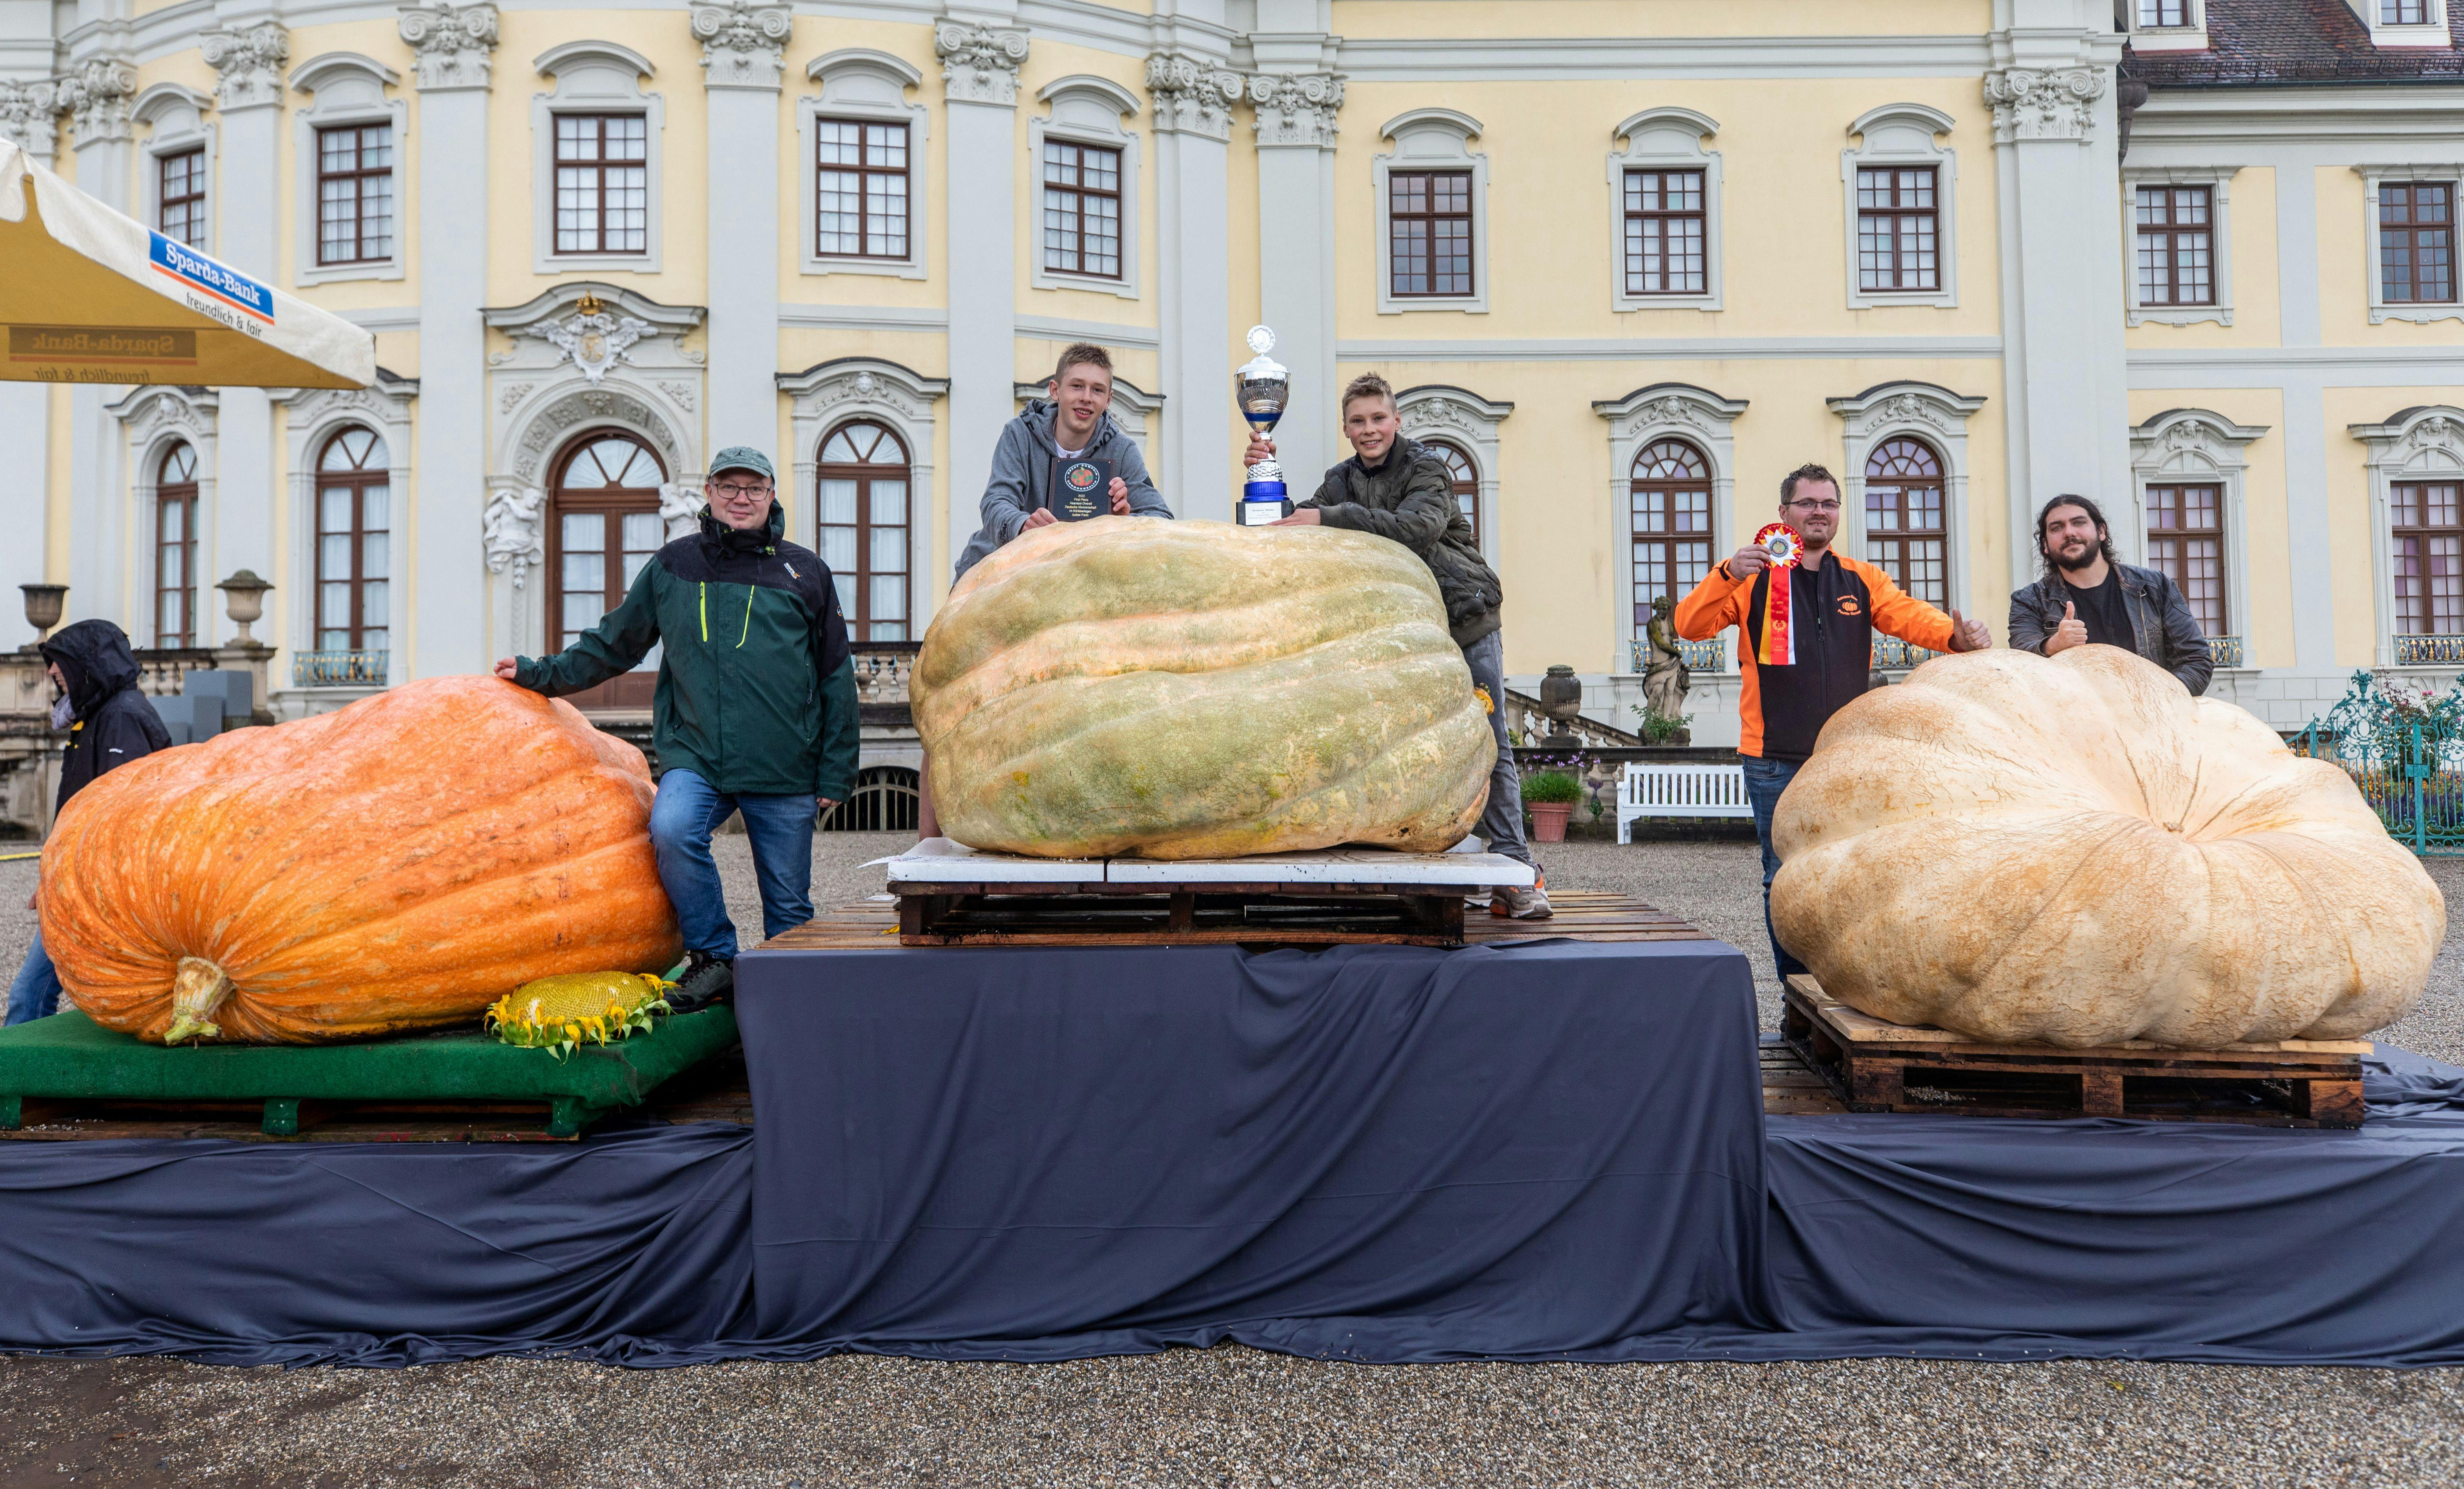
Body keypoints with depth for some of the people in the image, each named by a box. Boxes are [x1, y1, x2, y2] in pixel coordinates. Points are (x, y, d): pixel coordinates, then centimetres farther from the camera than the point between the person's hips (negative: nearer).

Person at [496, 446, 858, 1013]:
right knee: (672, 828, -28)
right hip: (695, 754, 1)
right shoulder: (672, 567, 10)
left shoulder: (805, 572, 6)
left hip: (785, 770, 0)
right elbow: (613, 644, 21)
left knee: (789, 902, 3)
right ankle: (715, 958, -11)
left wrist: (835, 773, 5)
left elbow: (836, 678, 9)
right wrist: (542, 673, 13)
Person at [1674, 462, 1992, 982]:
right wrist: (1727, 575, -24)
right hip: (1776, 763, -3)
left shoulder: (1861, 580, 14)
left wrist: (1956, 634, -24)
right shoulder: (1754, 578, 4)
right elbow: (1691, 626, -7)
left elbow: (1909, 615, -2)